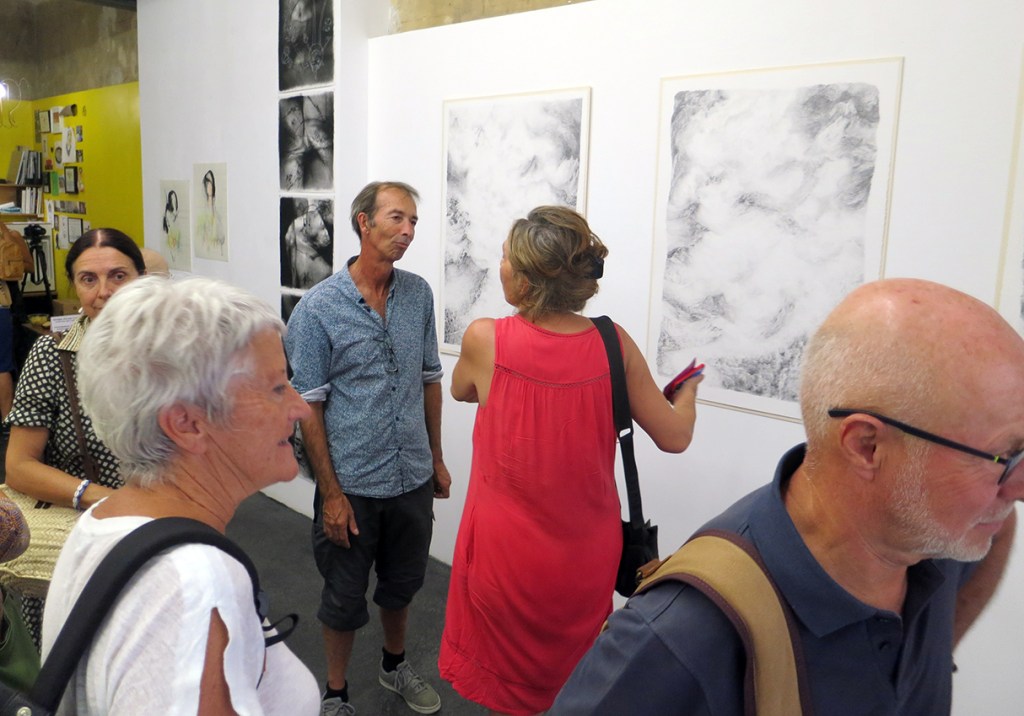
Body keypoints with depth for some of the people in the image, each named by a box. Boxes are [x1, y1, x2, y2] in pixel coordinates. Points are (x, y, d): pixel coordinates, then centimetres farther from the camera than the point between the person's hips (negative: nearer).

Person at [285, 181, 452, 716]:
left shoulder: (419, 295, 0)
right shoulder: (319, 307, -13)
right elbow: (307, 406, -11)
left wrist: (436, 459, 11)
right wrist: (330, 492, -12)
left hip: (413, 478, 4)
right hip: (354, 485, -4)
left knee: (403, 583, 22)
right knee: (345, 596, 13)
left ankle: (395, 666, 47)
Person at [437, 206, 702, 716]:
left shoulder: (485, 340, -17)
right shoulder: (613, 344, -12)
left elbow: (461, 391, 6)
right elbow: (674, 437, -4)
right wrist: (688, 391, 16)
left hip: (507, 554, -2)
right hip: (587, 557, 2)